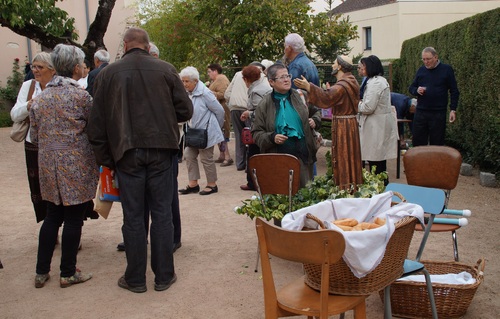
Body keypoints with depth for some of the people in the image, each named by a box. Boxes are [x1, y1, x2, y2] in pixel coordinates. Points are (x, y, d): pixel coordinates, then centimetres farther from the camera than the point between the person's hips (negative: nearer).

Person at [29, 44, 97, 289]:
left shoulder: (40, 98, 6)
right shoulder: (81, 96, -11)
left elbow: (34, 136, 11)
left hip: (49, 166, 6)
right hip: (77, 166, -6)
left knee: (52, 217, 16)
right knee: (73, 219, 4)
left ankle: (41, 272, 21)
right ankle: (68, 273, 14)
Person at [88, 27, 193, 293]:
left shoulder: (107, 74, 2)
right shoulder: (166, 70, 0)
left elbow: (97, 123, 2)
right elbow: (185, 110, 2)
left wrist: (105, 159, 10)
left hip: (127, 153, 0)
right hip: (161, 150, 0)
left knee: (133, 217, 8)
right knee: (162, 214, 9)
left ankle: (135, 279, 18)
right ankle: (163, 276, 17)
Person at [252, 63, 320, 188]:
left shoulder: (301, 96, 5)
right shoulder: (264, 105, 1)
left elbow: (316, 112, 23)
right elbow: (256, 133, 3)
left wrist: (314, 120, 2)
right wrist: (271, 137, -14)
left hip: (303, 156, 2)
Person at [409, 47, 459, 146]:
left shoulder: (446, 69, 0)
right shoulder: (421, 70, 9)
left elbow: (454, 91, 2)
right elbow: (411, 88, 15)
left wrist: (453, 110, -6)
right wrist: (417, 90, -9)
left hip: (438, 113, -3)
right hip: (420, 112, 3)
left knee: (437, 144, 3)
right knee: (418, 142, 3)